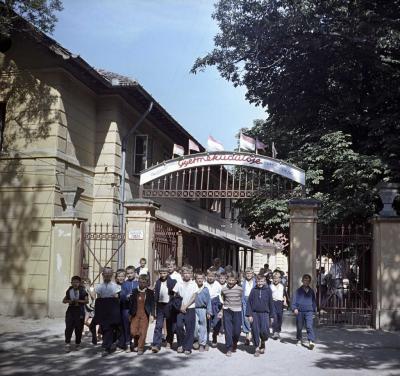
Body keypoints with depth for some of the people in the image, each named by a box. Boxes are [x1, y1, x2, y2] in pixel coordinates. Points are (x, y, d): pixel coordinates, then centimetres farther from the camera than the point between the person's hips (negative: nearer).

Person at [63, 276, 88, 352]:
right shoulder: (69, 290, 9)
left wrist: (79, 301, -19)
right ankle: (67, 344, -6)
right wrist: (68, 301, -6)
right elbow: (64, 300, 15)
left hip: (80, 311, -2)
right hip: (71, 310, 2)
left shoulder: (82, 291, -2)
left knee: (78, 328, 5)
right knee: (69, 327, -9)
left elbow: (87, 301, -8)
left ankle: (77, 344, 20)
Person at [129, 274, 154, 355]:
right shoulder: (134, 291, 5)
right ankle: (136, 345, 26)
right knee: (133, 332, 0)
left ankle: (140, 348, 9)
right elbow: (131, 303, 9)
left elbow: (152, 304, 2)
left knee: (143, 332, -3)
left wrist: (152, 315, -4)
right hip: (135, 314, 2)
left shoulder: (150, 292, 1)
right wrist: (130, 314, 8)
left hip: (145, 315, -2)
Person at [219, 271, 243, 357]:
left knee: (237, 331, 3)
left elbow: (242, 300, 9)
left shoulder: (240, 289, 0)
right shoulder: (224, 289, 3)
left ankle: (234, 344, 32)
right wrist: (222, 311, 16)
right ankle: (229, 349, 7)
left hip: (237, 311, 0)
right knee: (228, 331, -2)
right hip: (227, 311, 0)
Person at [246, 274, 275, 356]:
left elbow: (271, 303, 7)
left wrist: (272, 315, 7)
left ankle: (263, 343, 19)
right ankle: (257, 348, 17)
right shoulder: (253, 290, 2)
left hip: (264, 313, -1)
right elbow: (249, 303, 3)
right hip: (254, 313, 1)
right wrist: (249, 315, -4)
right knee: (255, 331, 2)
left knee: (264, 330, -12)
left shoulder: (268, 290, 2)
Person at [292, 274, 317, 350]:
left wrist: (314, 310, 21)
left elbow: (313, 301, 21)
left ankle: (311, 341, -23)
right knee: (299, 327, 10)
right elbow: (295, 300, 0)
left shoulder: (311, 291, 12)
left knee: (309, 326, -14)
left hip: (309, 311, 0)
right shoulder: (298, 290, 3)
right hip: (300, 311, 0)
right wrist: (294, 308, -14)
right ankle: (299, 339, 30)